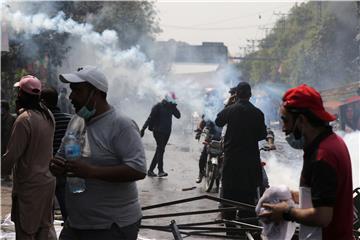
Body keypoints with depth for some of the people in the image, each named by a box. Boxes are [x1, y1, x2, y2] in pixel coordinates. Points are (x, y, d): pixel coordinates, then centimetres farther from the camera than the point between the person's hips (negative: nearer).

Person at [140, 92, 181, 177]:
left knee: (159, 151, 9)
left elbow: (178, 116, 4)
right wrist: (143, 128, -17)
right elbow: (150, 118, -12)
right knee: (160, 149, -15)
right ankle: (161, 171, -19)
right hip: (158, 131, -7)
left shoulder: (171, 107, 11)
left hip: (167, 132, 7)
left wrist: (174, 108, -9)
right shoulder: (158, 106, -8)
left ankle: (150, 170, 15)